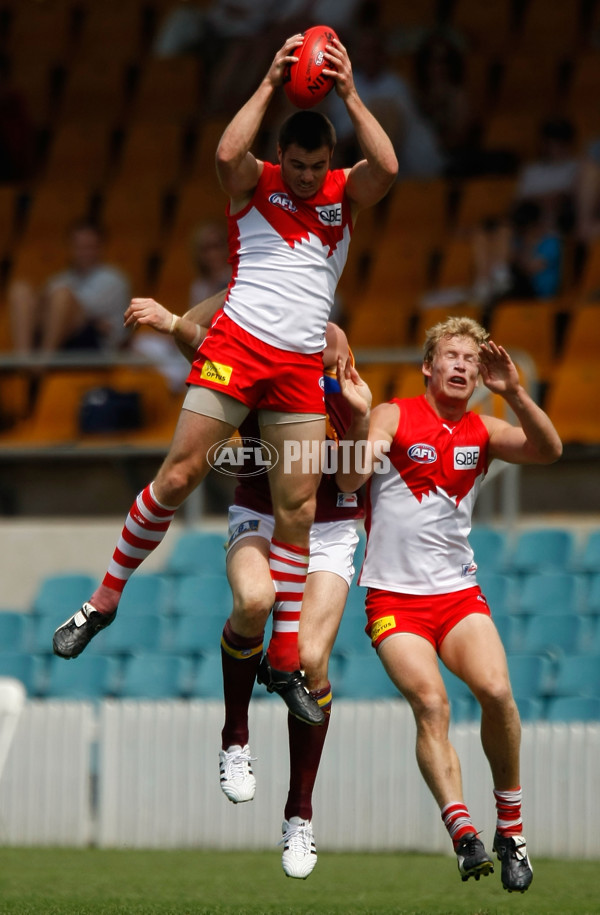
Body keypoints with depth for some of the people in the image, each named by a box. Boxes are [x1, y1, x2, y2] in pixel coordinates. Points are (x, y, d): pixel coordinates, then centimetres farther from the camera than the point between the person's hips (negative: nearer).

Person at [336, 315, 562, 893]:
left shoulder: (483, 432, 10)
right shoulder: (393, 416, -1)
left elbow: (548, 451, -5)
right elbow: (350, 480, -14)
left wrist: (514, 394, -18)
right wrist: (359, 420, -31)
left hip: (459, 592, 3)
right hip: (393, 597, -3)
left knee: (496, 691, -19)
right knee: (431, 705, -22)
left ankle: (510, 824, -3)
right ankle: (463, 834, -29)